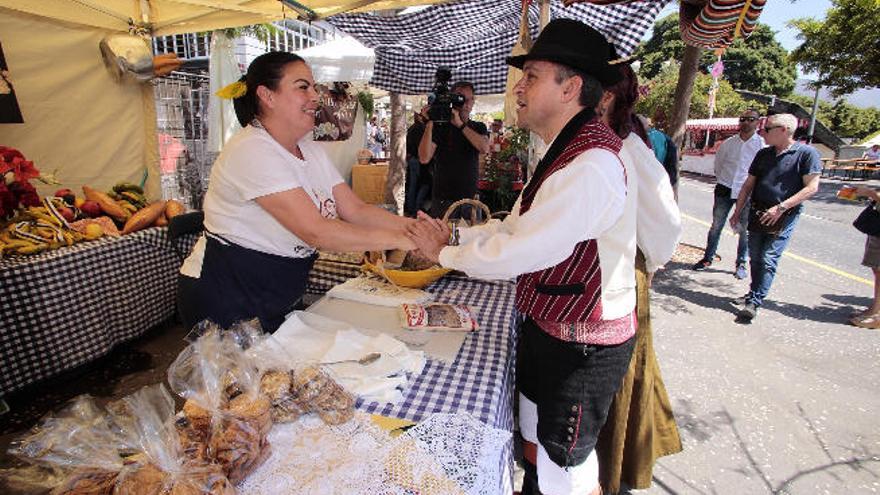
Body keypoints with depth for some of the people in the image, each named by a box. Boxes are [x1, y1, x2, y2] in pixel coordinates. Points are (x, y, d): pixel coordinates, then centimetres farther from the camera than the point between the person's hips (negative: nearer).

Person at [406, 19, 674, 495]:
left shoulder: (593, 164, -27)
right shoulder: (564, 151, 7)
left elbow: (520, 252, -27)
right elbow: (515, 226, 9)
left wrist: (445, 253, -12)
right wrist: (454, 235, -2)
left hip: (581, 346, -9)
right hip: (543, 326, 9)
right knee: (534, 448, 27)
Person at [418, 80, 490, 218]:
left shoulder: (479, 127, 10)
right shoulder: (439, 127, 1)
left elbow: (484, 148, -12)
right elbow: (424, 158, -11)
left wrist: (460, 124, -17)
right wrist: (429, 124, -17)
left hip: (471, 199, 2)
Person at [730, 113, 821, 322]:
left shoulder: (806, 153, -6)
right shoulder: (763, 154, 11)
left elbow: (811, 187, -11)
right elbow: (748, 185, 14)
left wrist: (781, 207, -18)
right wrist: (737, 212, 10)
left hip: (783, 218, -5)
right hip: (757, 214, 6)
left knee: (768, 260, -9)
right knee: (756, 258, 11)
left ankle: (753, 302, -7)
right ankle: (755, 294, 24)